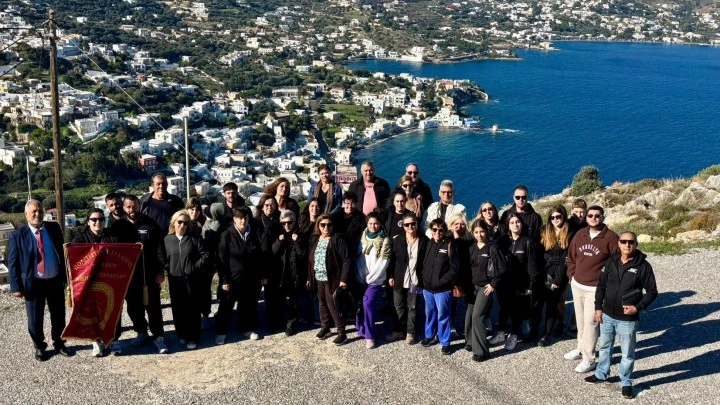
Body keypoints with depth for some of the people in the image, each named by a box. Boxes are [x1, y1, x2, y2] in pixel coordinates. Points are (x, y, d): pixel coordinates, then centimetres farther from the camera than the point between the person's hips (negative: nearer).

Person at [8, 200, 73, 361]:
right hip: (33, 282, -2)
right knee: (35, 319, 10)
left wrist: (65, 275, 3)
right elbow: (13, 263, -5)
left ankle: (59, 343, 35)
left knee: (58, 316, 15)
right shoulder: (17, 235, -7)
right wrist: (16, 286, -10)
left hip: (55, 280, 2)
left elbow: (62, 252, 6)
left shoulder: (54, 228, 0)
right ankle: (39, 347, 30)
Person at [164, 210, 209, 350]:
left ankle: (193, 338, 11)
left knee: (193, 309, 2)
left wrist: (196, 266, -10)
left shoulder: (194, 238, -1)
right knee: (178, 309, 8)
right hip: (175, 279, 2)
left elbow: (205, 255, -2)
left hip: (192, 279, -2)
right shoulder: (167, 239, 4)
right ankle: (182, 335, 23)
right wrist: (168, 269, -6)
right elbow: (164, 258, 7)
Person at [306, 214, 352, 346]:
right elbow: (310, 259, 12)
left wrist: (343, 279, -20)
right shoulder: (314, 239, 7)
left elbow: (346, 260, -15)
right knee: (322, 303, 17)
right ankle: (325, 328, 32)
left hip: (332, 279, -6)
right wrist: (309, 278, 11)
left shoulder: (337, 239, -11)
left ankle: (342, 333, 4)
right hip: (318, 279, 6)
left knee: (333, 305, -5)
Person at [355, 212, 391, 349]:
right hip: (362, 278, 5)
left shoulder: (385, 240, -6)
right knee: (360, 303, 3)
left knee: (368, 303, -17)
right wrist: (362, 276, -5)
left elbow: (383, 262, -10)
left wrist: (370, 278, -11)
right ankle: (362, 329, 23)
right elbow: (360, 258, 7)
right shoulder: (363, 237, 9)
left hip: (376, 279, -5)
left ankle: (370, 335, -9)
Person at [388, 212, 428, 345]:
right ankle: (398, 331, 22)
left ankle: (410, 333, 18)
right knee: (399, 307, 10)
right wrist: (390, 276, -1)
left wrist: (424, 278, -7)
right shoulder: (397, 240, 0)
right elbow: (392, 259, 3)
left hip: (415, 281, -2)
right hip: (399, 280, 2)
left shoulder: (424, 240, -5)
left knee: (413, 308, 8)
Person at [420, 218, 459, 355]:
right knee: (429, 313, 20)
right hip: (427, 287, 6)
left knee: (443, 316, 3)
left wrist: (441, 282, -16)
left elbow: (454, 269, -13)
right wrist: (425, 278, 4)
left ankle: (445, 342, 16)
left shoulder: (449, 245, -11)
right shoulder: (429, 244, 7)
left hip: (442, 289, -6)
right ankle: (430, 336, 38)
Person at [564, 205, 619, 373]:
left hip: (596, 288, -6)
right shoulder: (580, 235, 5)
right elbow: (571, 257, 14)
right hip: (577, 285, 6)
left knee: (590, 322, -5)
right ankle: (581, 349, 35)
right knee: (580, 319, 18)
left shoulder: (611, 237, -12)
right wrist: (572, 275, 7)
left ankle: (589, 359, 3)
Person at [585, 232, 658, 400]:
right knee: (605, 346, 21)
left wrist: (638, 307, -17)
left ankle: (626, 383, 27)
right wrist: (598, 307, 4)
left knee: (627, 354, 8)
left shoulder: (643, 266, -12)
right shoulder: (611, 262, 0)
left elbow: (652, 291, -6)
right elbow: (601, 285, 8)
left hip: (628, 319, -4)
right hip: (607, 315, 4)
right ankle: (601, 374, 40)